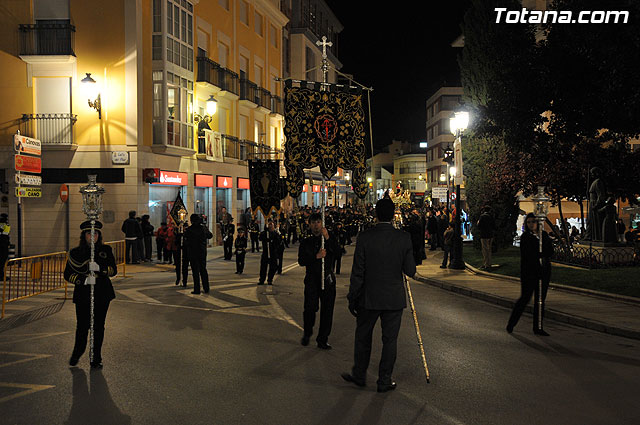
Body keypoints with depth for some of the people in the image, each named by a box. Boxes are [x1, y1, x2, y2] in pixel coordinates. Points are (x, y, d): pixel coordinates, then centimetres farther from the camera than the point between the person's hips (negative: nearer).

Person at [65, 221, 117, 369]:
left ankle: (96, 359, 17)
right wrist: (82, 280, -15)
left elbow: (114, 270, 1)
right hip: (83, 294, -1)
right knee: (82, 326, 0)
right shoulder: (75, 253, 3)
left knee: (98, 326, 4)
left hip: (102, 294, 1)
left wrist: (99, 268, -18)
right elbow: (68, 274, 3)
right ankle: (77, 353, 27)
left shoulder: (106, 250, 6)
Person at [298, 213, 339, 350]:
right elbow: (301, 261, -1)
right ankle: (307, 333, 15)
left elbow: (337, 251, -10)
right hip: (312, 279, -1)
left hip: (328, 278, 1)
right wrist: (316, 256, -15)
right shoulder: (305, 242, 10)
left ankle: (323, 340, 12)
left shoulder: (330, 239, 9)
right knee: (310, 308, -10)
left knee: (327, 310, 1)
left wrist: (327, 238, -20)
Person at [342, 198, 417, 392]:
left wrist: (352, 298, -1)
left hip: (369, 298, 0)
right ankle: (384, 381, 18)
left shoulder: (364, 237, -11)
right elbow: (410, 271, -5)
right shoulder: (404, 238, -8)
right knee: (390, 340, 11)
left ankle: (359, 375, 30)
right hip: (394, 298, 1)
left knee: (363, 338, 16)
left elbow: (357, 272, -9)